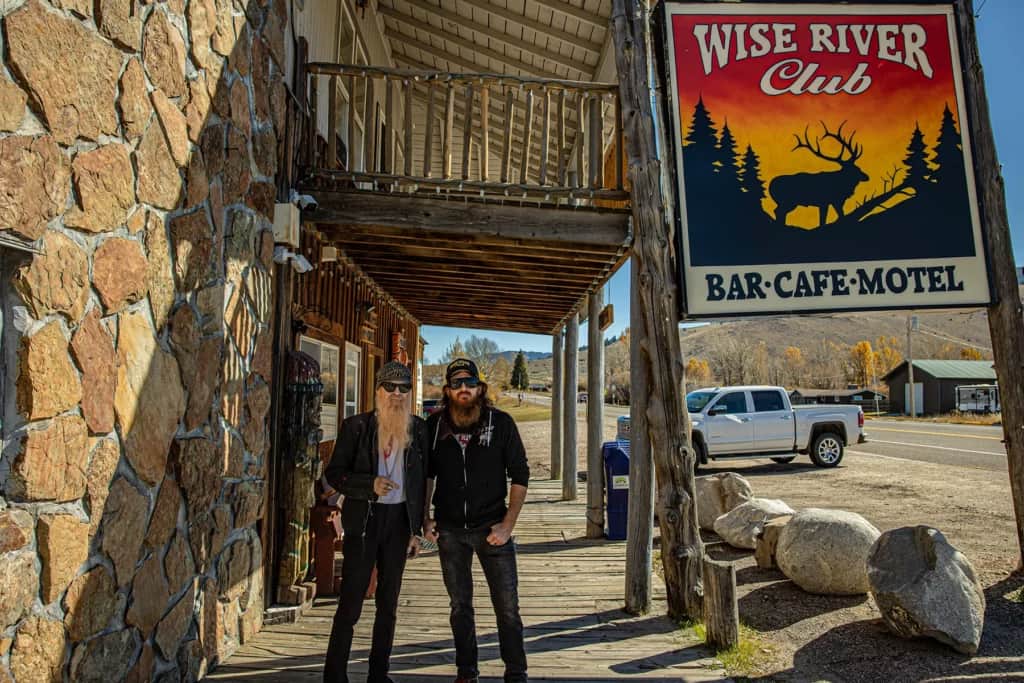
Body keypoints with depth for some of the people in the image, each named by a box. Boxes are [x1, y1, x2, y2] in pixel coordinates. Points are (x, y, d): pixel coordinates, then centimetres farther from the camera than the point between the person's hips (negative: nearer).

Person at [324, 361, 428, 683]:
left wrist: (416, 529, 7)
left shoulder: (418, 429, 3)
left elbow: (420, 481, 8)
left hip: (399, 519, 4)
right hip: (364, 520, -3)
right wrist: (370, 484, -21)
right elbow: (334, 473, -5)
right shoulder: (356, 426, -6)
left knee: (389, 602, 13)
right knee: (350, 602, -1)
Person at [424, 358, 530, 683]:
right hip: (449, 529, 2)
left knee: (507, 606, 1)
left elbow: (520, 475, -4)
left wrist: (508, 524, -10)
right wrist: (425, 517, 6)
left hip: (491, 527, -2)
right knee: (460, 605, 15)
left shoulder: (501, 423, -7)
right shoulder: (434, 425, 0)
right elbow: (426, 474, 13)